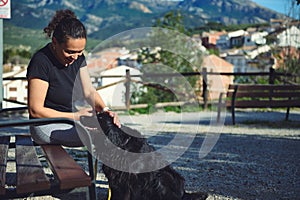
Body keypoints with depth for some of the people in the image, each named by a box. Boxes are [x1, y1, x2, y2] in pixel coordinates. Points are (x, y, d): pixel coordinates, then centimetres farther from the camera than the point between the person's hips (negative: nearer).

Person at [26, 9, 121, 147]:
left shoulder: (78, 57, 1)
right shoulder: (41, 62, -21)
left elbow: (89, 91, 7)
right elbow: (35, 110, -20)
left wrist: (104, 109, -14)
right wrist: (75, 116, -22)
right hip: (48, 127, -7)